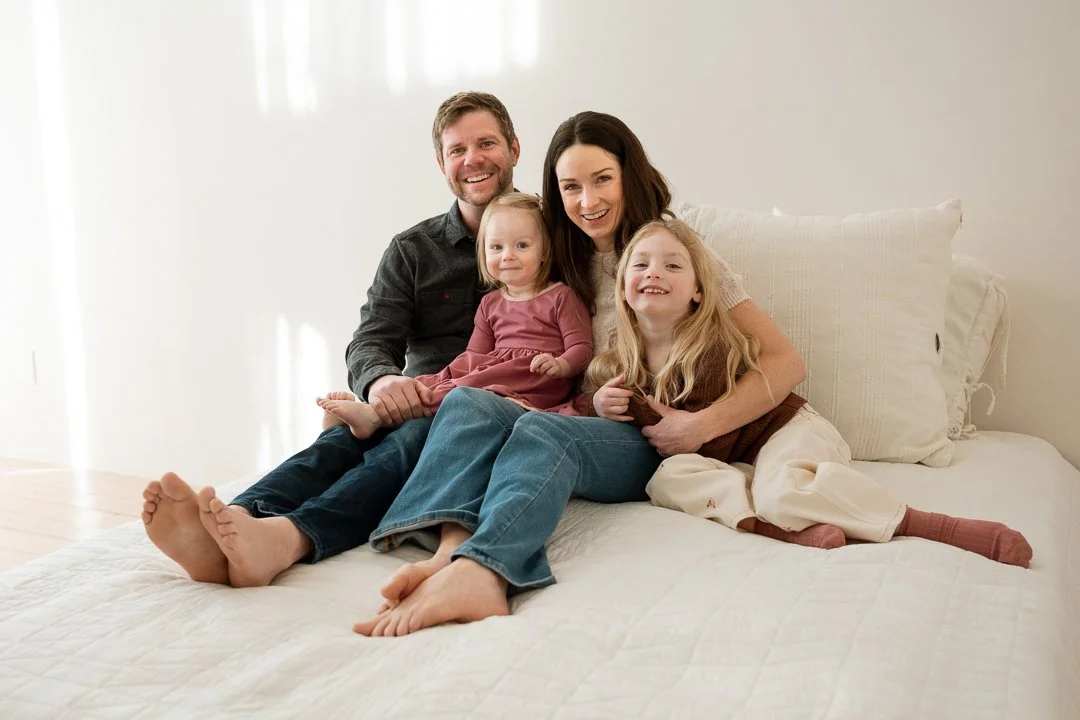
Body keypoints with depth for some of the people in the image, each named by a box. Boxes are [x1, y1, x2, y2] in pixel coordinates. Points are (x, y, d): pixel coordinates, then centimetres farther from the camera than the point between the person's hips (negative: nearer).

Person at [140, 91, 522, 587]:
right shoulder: (412, 249, 17)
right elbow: (370, 341, 5)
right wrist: (380, 379, -23)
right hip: (418, 404, 3)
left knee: (414, 440, -35)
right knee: (341, 441, -29)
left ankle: (288, 538, -59)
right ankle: (237, 523, -56)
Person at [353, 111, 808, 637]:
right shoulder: (571, 265, 19)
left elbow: (785, 362, -4)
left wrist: (702, 425, -17)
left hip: (652, 445, -4)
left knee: (542, 430, -34)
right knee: (466, 402, -22)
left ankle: (476, 570, -57)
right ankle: (453, 550, -46)